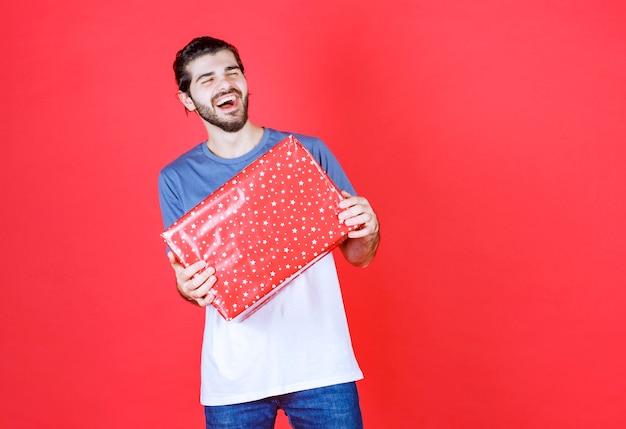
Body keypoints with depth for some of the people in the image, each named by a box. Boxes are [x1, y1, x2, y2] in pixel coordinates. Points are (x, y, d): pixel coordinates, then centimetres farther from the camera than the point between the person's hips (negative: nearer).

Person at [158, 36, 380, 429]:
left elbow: (359, 258, 5)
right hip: (233, 377, 1)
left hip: (321, 364, 0)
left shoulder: (308, 152, 0)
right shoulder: (177, 178, 2)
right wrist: (187, 288, -16)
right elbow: (186, 275, 7)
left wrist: (366, 231, -17)